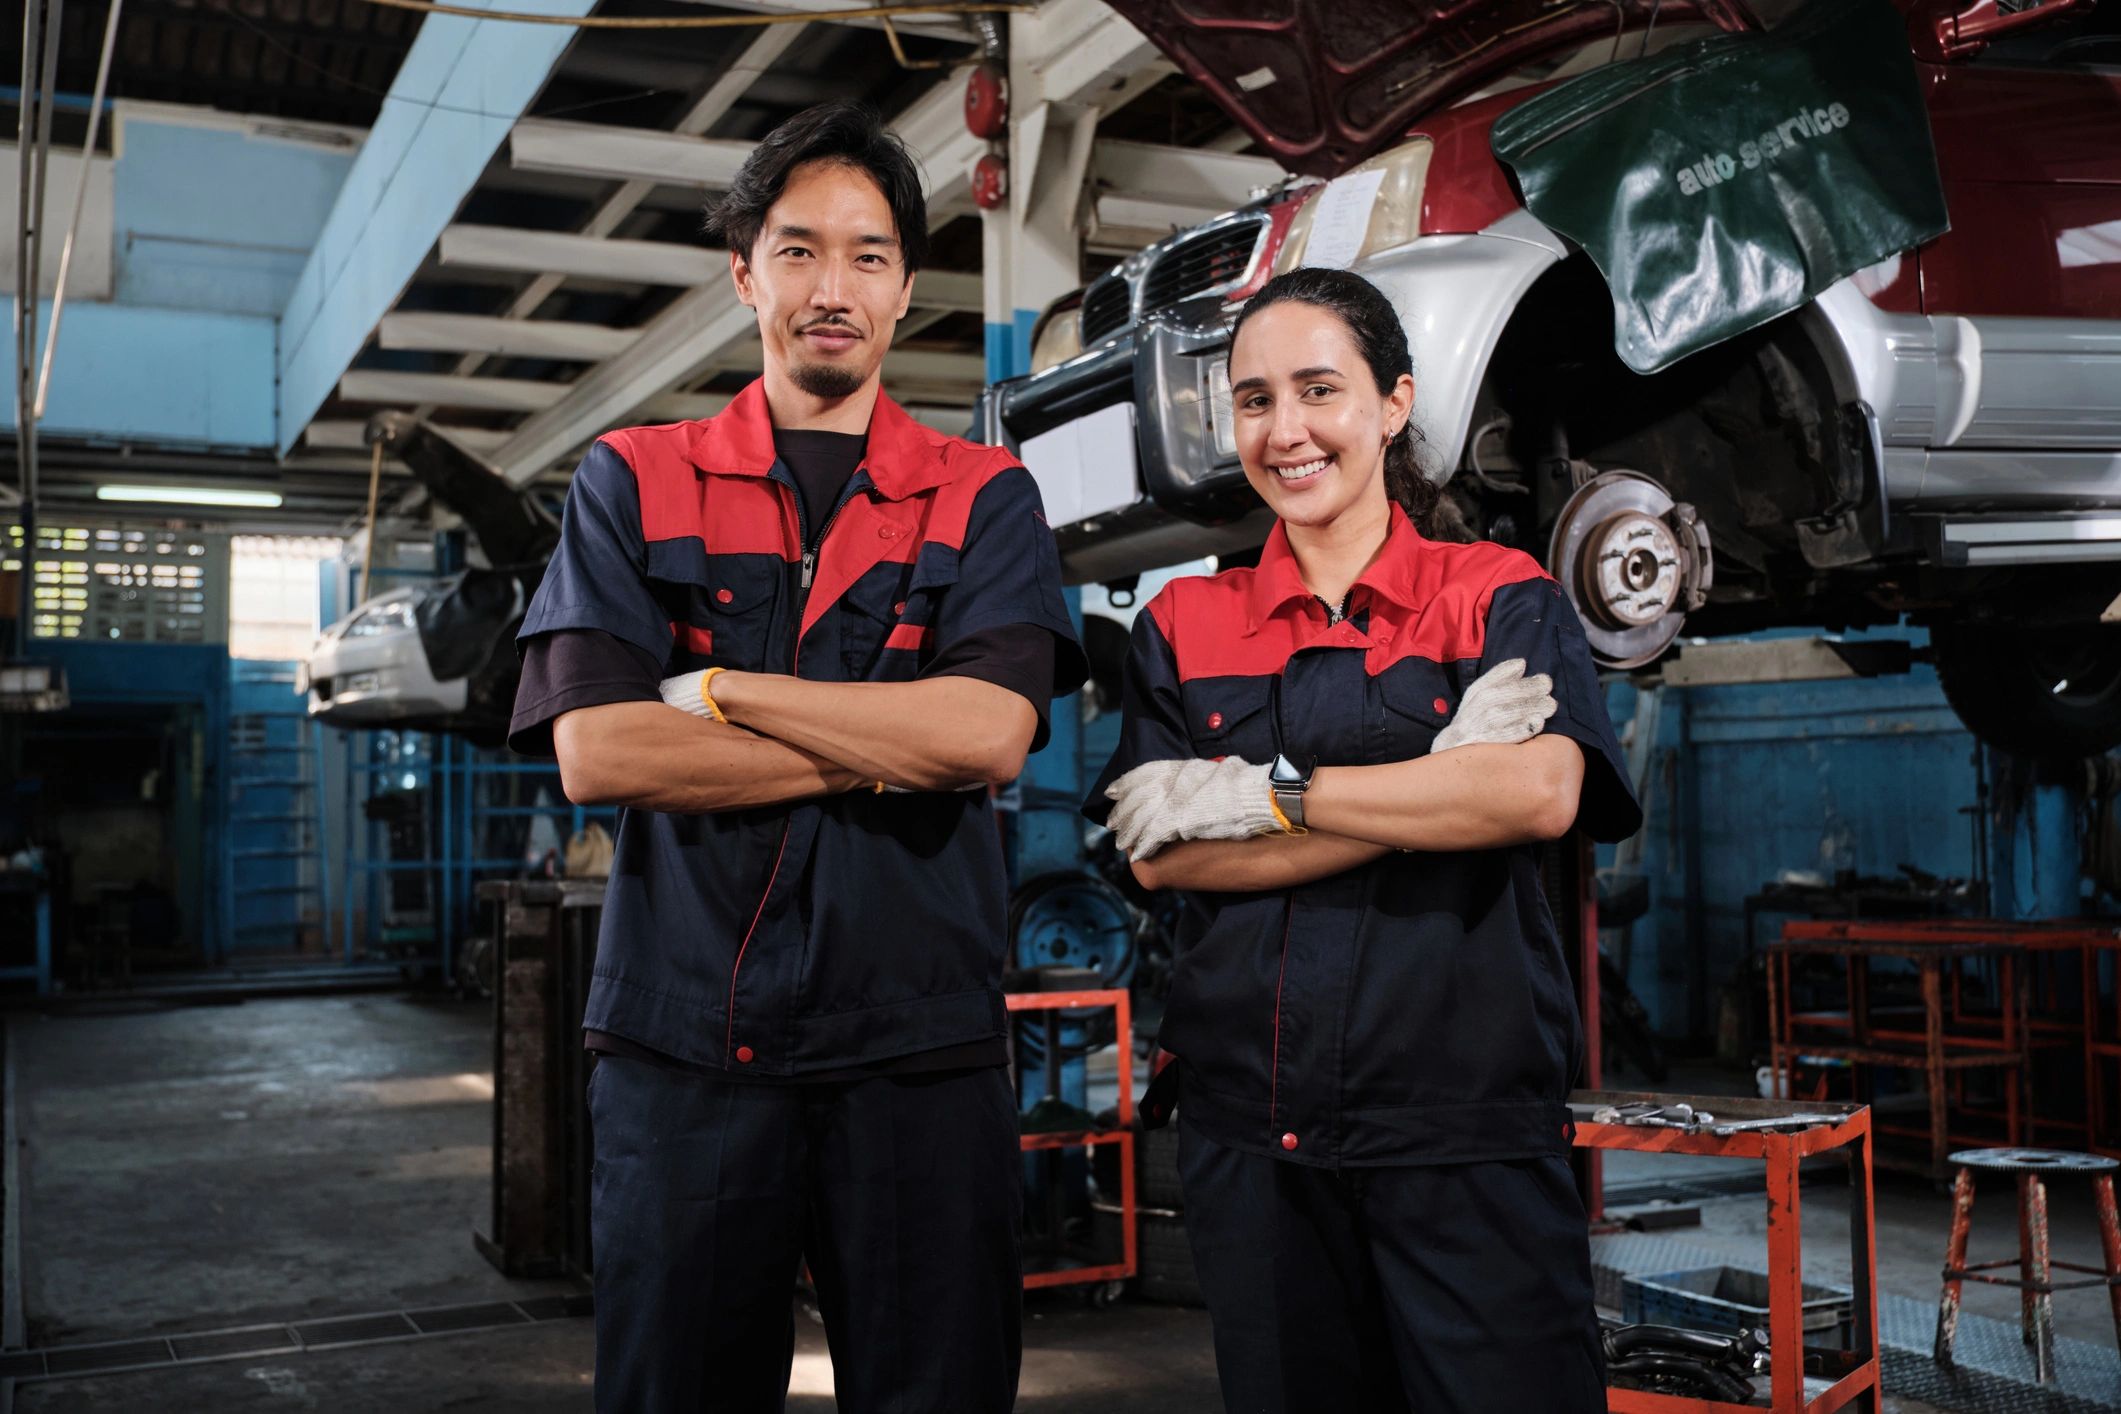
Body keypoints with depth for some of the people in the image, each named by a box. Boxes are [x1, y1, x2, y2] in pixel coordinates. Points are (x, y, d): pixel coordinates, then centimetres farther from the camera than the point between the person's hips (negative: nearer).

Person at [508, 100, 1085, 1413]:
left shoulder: (986, 497, 7)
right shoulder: (635, 482, 7)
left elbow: (988, 733, -10)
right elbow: (595, 751, -7)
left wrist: (717, 689, -8)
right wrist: (888, 749, -9)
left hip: (919, 1047, 0)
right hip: (683, 1044, 0)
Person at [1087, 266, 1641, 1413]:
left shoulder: (1500, 598, 5)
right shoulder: (1184, 625, 10)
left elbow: (1540, 793, -13)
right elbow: (1161, 857, -4)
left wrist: (1264, 792, -11)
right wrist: (1438, 785, -10)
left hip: (1466, 1124, -2)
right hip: (1250, 1133, 2)